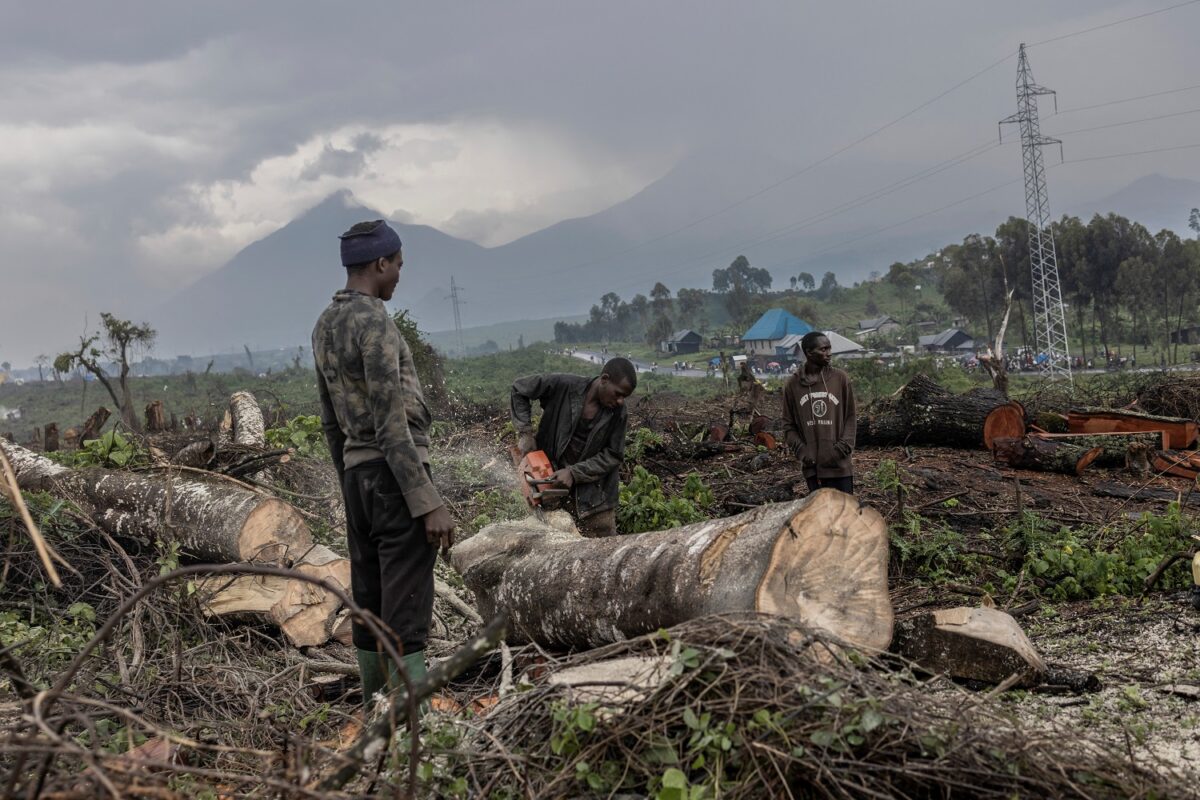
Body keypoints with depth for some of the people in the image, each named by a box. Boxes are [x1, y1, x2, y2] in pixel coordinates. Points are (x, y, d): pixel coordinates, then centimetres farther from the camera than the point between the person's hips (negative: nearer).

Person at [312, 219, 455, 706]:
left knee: (368, 605, 12)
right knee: (406, 611, -9)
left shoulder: (325, 325, 15)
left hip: (355, 472, 9)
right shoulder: (374, 321, -14)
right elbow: (391, 423, -20)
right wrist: (429, 502, -20)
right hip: (395, 473, -9)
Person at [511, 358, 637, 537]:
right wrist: (525, 433, -10)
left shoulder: (618, 413, -11)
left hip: (593, 487, 1)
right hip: (553, 478, -1)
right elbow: (519, 390, -3)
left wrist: (574, 473, -17)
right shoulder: (563, 385, -16)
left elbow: (613, 455, -7)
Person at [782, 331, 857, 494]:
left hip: (839, 464, -1)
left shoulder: (840, 378, 0)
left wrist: (844, 446, -8)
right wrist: (801, 450, -6)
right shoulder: (793, 384, 2)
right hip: (812, 466, 1)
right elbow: (788, 424, 8)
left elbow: (851, 417, 4)